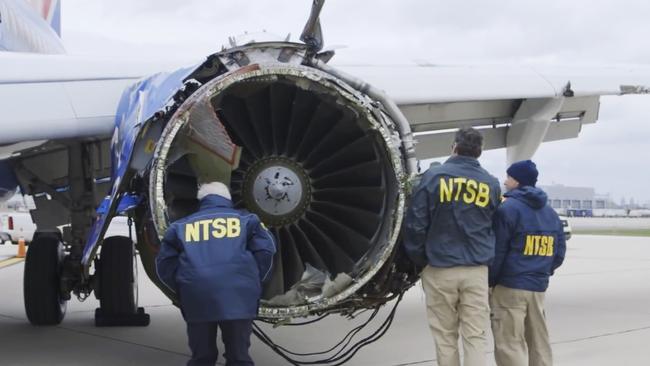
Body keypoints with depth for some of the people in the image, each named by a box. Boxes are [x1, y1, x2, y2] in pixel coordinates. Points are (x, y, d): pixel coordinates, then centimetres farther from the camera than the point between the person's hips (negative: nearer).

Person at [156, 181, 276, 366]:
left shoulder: (181, 226, 19)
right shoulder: (245, 219, 15)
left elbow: (165, 263, 13)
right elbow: (265, 250, 4)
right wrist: (253, 282, 14)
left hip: (197, 298, 1)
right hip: (238, 296, -1)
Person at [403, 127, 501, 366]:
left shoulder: (434, 176, -4)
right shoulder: (492, 184, 6)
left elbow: (415, 223, -4)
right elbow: (496, 227, 12)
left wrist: (419, 260, 8)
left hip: (440, 268, -2)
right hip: (477, 270, 2)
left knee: (445, 337, 9)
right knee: (475, 338, 3)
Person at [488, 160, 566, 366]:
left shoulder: (507, 209, -11)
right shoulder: (551, 213, 13)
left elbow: (496, 252, -12)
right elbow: (559, 253, 14)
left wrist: (490, 280, -1)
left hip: (510, 287, -7)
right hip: (539, 287, 7)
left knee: (509, 344, -4)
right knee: (539, 343, 14)